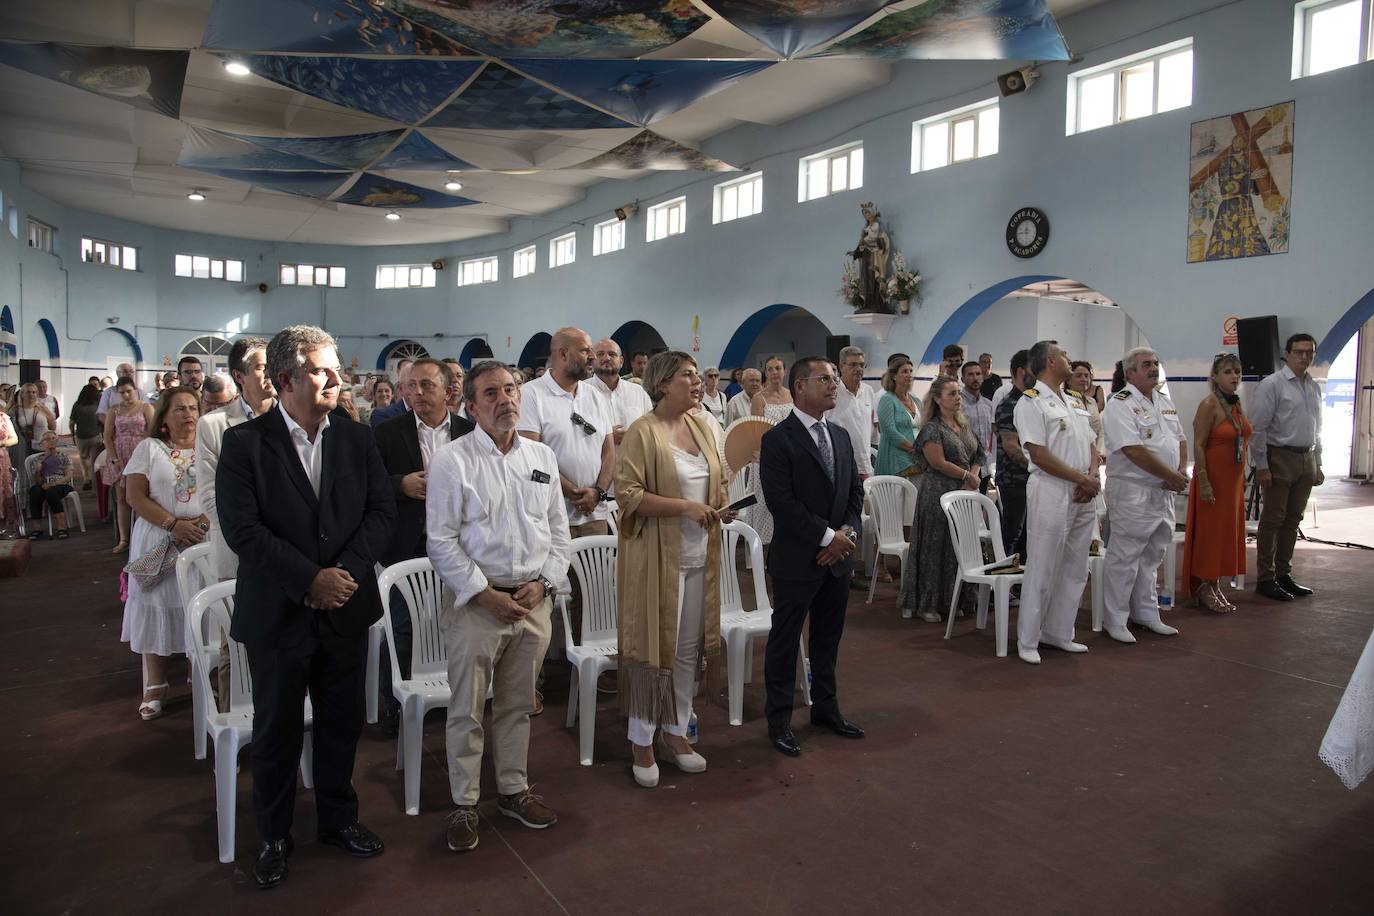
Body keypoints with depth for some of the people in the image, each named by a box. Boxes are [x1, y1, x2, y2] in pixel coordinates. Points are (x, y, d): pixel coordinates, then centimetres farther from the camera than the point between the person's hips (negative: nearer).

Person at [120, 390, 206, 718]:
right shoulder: (149, 448, 4)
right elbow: (135, 496, -4)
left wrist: (203, 521, -15)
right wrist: (174, 524, -15)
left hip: (202, 540, 1)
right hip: (158, 541, 0)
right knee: (157, 611, 4)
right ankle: (155, 686, 16)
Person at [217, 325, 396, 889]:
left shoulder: (356, 439, 3)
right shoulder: (244, 444, -8)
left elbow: (382, 510, -1)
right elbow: (242, 528, -15)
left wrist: (346, 571, -14)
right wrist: (310, 579, -19)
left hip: (346, 609, 3)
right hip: (277, 614, -3)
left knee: (342, 722, 16)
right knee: (277, 730, 12)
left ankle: (338, 818, 37)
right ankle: (274, 836, 32)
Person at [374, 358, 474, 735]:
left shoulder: (470, 432, 1)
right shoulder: (388, 432, -1)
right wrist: (402, 484, -18)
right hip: (406, 545, -1)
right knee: (400, 628, 7)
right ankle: (392, 703, 21)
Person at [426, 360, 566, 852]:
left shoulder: (542, 456, 7)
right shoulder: (452, 460, -7)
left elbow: (559, 530, 10)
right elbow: (442, 541, -10)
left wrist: (543, 582, -4)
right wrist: (487, 595, -14)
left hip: (534, 601, 4)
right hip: (477, 601, -4)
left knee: (518, 705, 17)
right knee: (467, 710, 6)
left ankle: (514, 789, 33)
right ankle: (464, 804, 22)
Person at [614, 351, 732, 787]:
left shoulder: (704, 426, 9)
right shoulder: (642, 432, -12)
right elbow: (628, 495, -17)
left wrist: (721, 507, 0)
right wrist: (684, 507, -23)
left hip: (699, 555, 6)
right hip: (657, 557, -6)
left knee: (689, 648, 14)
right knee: (654, 646, 3)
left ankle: (675, 732, 30)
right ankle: (642, 743, 19)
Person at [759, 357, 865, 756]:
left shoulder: (841, 436, 11)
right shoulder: (778, 439, -12)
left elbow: (855, 490, 12)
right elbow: (782, 501, -19)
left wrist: (847, 532, -5)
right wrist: (827, 536, -17)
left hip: (838, 557, 7)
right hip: (797, 559, -6)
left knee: (828, 638, 18)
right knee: (784, 641, 6)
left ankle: (825, 708, 34)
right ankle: (779, 720, 20)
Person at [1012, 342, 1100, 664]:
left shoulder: (1075, 401, 17)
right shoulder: (1030, 402, -8)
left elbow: (1090, 445, 16)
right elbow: (1039, 455, -15)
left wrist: (1092, 478, -4)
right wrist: (1083, 479, -12)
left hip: (1083, 496, 8)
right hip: (1051, 492, -8)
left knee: (1075, 570, 13)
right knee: (1042, 570, -3)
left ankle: (1059, 633, 25)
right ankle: (1028, 641, 8)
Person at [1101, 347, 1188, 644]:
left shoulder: (1164, 402, 14)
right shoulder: (1120, 405, -14)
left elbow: (1181, 440, 18)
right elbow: (1134, 451, -21)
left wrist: (1182, 473, 0)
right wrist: (1172, 476, -16)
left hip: (1164, 492, 9)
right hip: (1133, 493, -9)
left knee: (1152, 556, 16)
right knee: (1125, 558, -3)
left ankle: (1146, 614, 28)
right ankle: (1114, 620, 7)